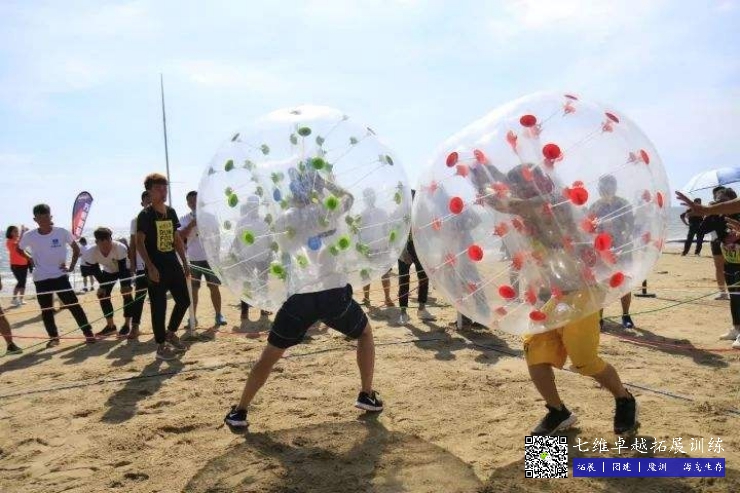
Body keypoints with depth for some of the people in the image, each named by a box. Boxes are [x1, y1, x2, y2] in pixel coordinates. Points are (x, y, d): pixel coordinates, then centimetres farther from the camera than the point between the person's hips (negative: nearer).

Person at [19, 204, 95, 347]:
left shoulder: (62, 232, -9)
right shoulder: (29, 236, -7)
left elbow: (76, 249, 5)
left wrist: (71, 267, -2)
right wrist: (32, 260, 3)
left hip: (60, 275, -2)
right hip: (41, 279, 2)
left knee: (73, 305, -4)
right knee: (46, 310, 8)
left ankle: (88, 333, 2)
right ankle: (53, 337, 22)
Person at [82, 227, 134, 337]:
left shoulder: (120, 248, -40)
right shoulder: (90, 253, -32)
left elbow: (122, 268, -31)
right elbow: (95, 270, -18)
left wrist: (125, 285, -30)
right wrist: (102, 285, -20)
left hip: (124, 269, -3)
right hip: (108, 271, 4)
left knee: (126, 293, -13)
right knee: (103, 294, -2)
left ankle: (127, 324, -1)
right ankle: (110, 325, 10)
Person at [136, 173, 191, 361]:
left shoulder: (171, 212, 11)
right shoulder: (145, 215, -9)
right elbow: (139, 242, -14)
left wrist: (185, 262, 13)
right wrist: (150, 267, -21)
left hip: (173, 264, 7)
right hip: (157, 268, -7)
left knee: (184, 301, 11)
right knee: (159, 307, -1)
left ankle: (171, 333, 31)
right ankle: (161, 346, 11)